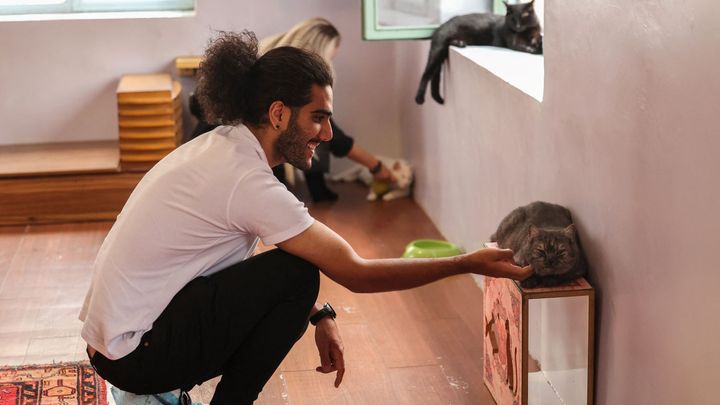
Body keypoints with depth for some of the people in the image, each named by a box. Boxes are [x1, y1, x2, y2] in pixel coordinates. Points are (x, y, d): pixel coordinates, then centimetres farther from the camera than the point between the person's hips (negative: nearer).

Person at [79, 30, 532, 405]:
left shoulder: (223, 147, 6)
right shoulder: (248, 181, -22)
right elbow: (358, 274, -19)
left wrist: (318, 314, 5)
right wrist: (469, 264, -12)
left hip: (114, 333, 9)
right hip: (134, 353, -9)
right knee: (295, 275, -17)